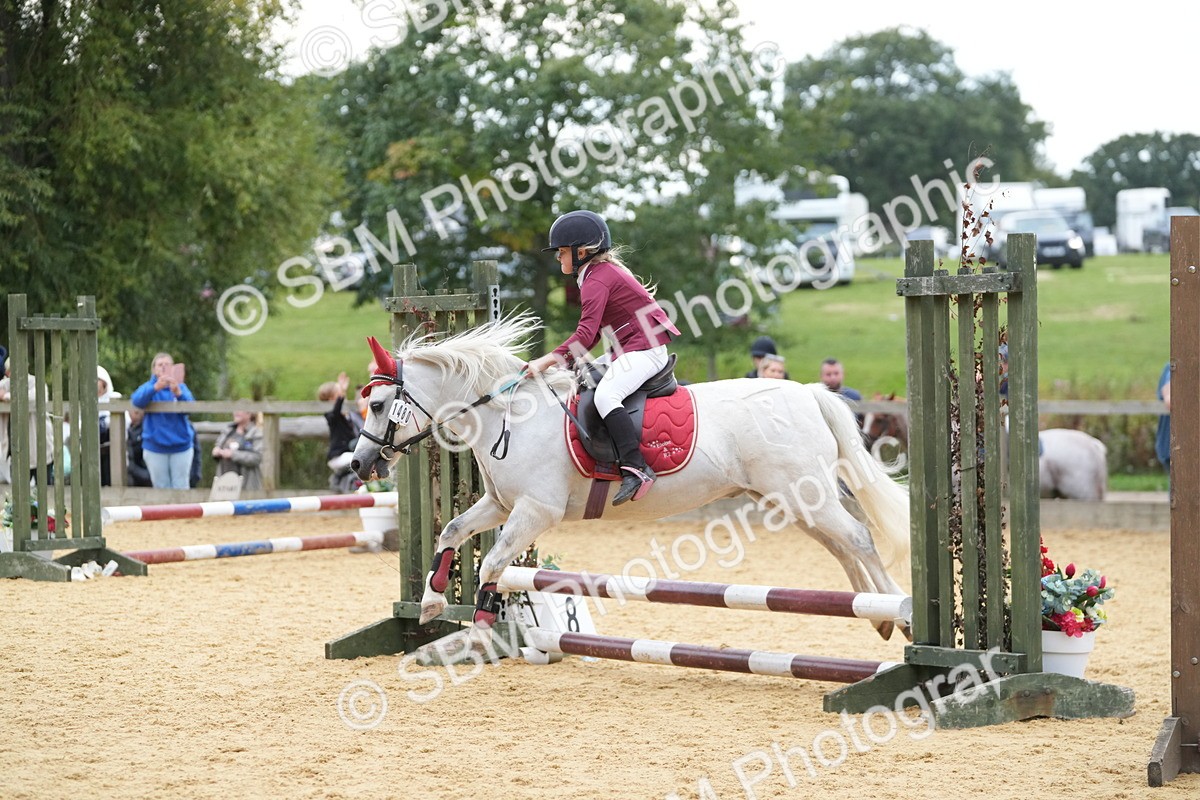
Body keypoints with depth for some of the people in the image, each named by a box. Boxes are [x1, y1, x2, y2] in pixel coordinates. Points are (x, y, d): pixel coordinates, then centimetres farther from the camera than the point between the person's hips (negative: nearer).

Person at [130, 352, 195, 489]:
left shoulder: (180, 387, 4)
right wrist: (156, 387, -39)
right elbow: (137, 400, -20)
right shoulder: (148, 387, 3)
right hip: (155, 446, 0)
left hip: (180, 445, 0)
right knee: (161, 488, 4)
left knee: (181, 488, 0)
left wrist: (178, 393, -38)